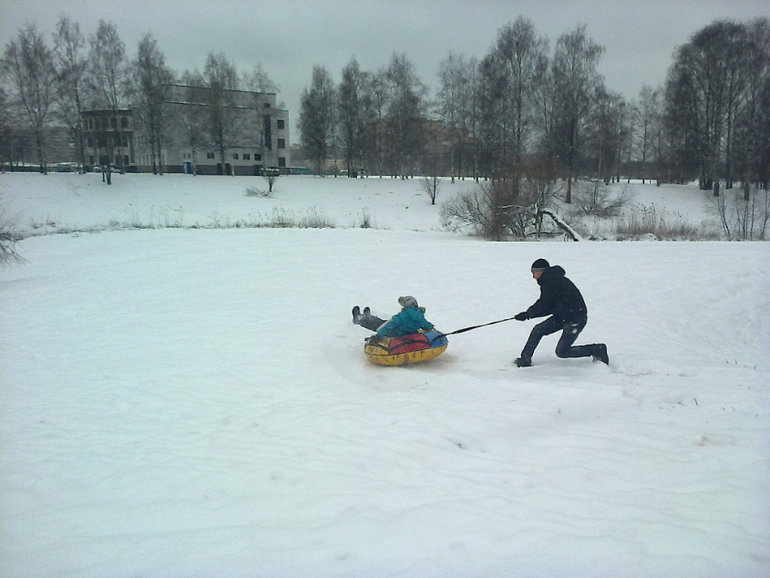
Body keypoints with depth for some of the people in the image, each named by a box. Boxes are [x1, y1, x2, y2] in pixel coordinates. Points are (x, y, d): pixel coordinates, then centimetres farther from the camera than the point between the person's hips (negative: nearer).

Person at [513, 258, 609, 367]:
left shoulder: (550, 280, -17)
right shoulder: (551, 280, 14)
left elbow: (543, 304, -19)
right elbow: (549, 308, 13)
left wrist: (528, 314, -2)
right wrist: (528, 314, 9)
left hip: (576, 318, -10)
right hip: (562, 316, 10)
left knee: (561, 352, -4)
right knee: (538, 330, 3)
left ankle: (597, 350, 5)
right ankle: (525, 358, 11)